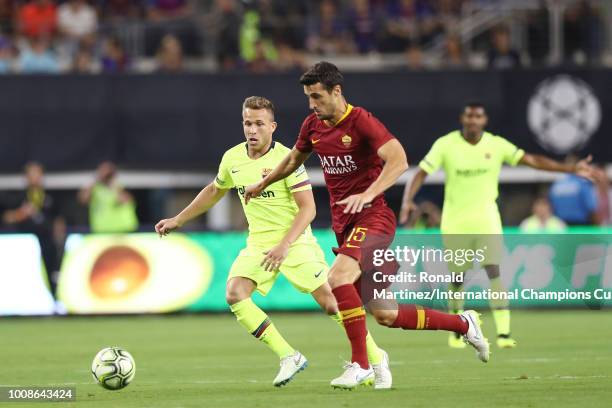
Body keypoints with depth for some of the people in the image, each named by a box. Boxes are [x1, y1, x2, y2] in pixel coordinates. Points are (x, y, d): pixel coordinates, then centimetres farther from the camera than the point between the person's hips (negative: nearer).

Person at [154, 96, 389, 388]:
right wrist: (178, 220, 24)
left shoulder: (286, 159, -15)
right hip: (258, 242, 5)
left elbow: (308, 208, -17)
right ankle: (288, 358, -10)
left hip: (295, 240, -5)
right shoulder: (232, 158, 2)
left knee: (329, 301, -10)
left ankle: (375, 358, 10)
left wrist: (284, 245, -27)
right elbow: (214, 191, 23)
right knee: (234, 294, -18)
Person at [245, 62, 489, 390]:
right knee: (384, 315, 5)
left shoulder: (361, 121, -14)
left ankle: (360, 364, -21)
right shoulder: (313, 126, 8)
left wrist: (367, 195, -37)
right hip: (344, 224, 7)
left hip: (372, 217, -7)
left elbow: (398, 161, -26)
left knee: (338, 278, -31)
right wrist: (262, 185, 39)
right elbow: (293, 160, 29)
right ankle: (463, 324, 24)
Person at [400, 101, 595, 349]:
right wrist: (407, 200, -28)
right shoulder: (445, 145, -6)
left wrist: (571, 169, -9)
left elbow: (532, 160, -3)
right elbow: (421, 173, -11)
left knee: (494, 271, -15)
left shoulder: (496, 145, -2)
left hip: (486, 219, 0)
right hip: (455, 222, 0)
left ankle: (504, 333, -19)